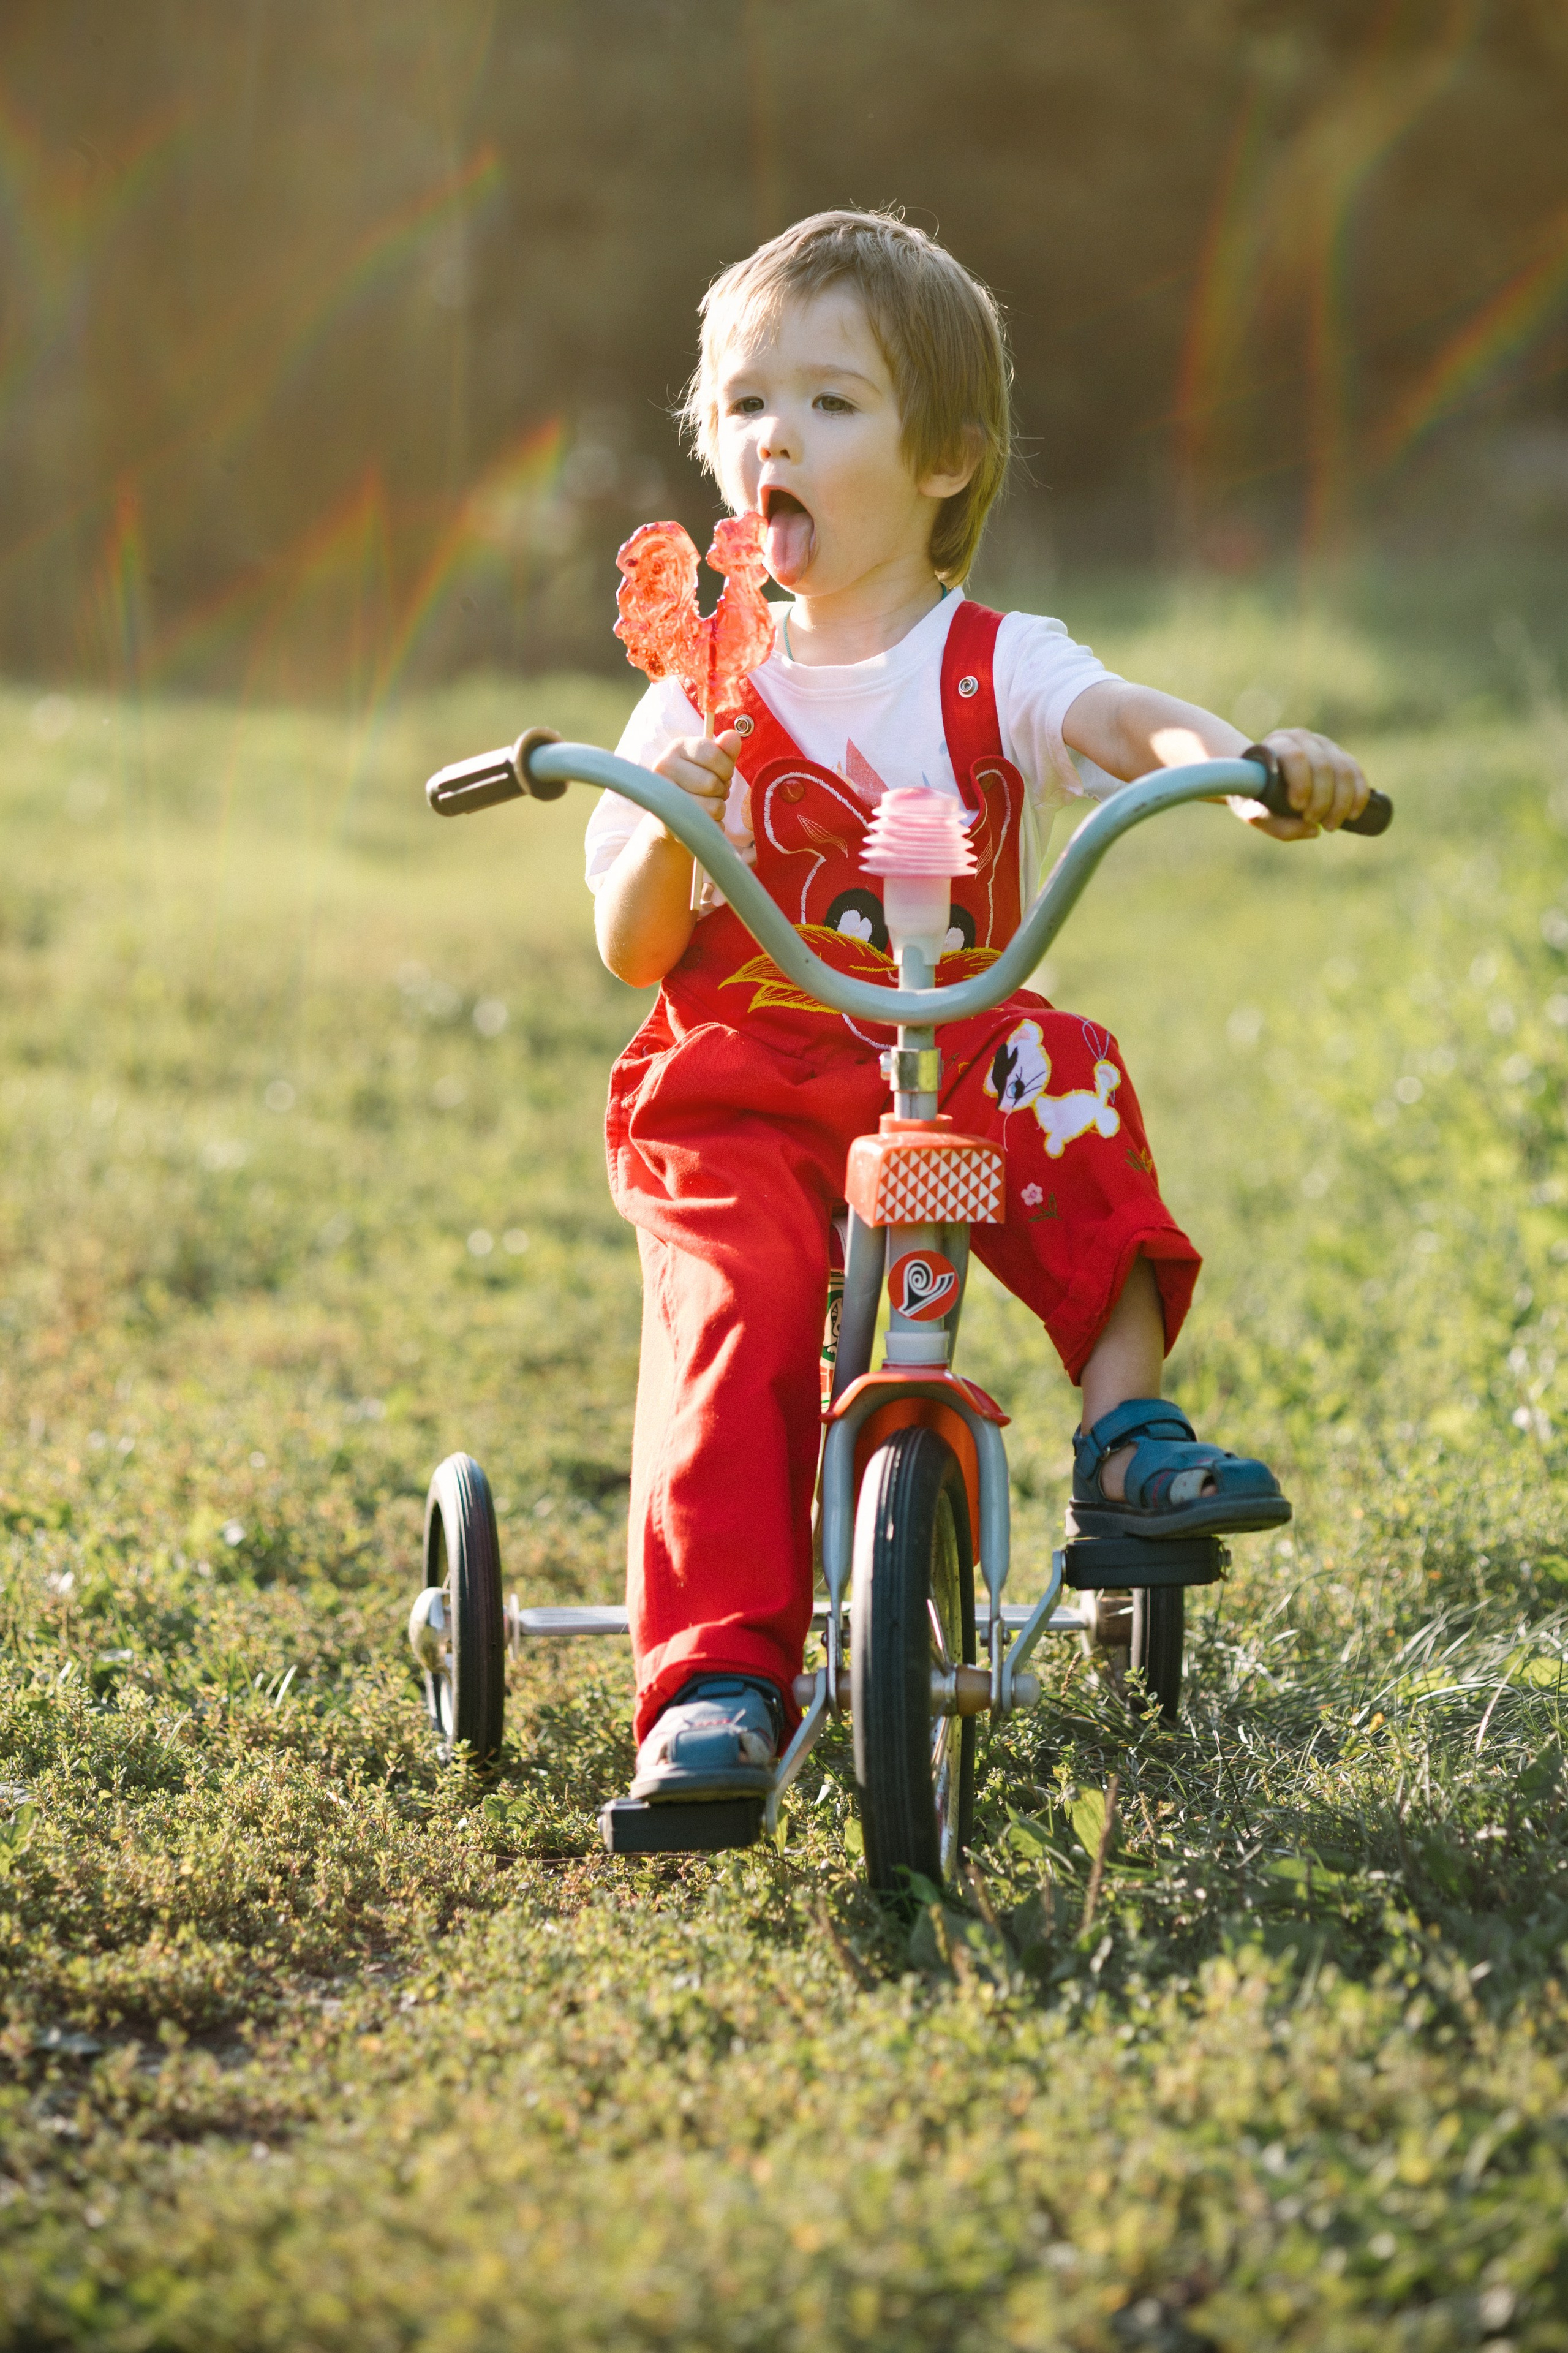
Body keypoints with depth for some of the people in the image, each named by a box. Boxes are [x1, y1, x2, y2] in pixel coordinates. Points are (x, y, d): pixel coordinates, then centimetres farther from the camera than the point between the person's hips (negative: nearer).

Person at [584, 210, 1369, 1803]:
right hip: (742, 1091, -1)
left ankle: (1126, 1427, -20)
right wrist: (668, 830, -26)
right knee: (732, 1309, -25)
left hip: (950, 1062, 1)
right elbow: (630, 950, -4)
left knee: (1066, 1083, -28)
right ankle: (717, 1674, -24)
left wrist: (1243, 760, -45)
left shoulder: (996, 670, 1)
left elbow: (1131, 723, -22)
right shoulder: (701, 702, 3)